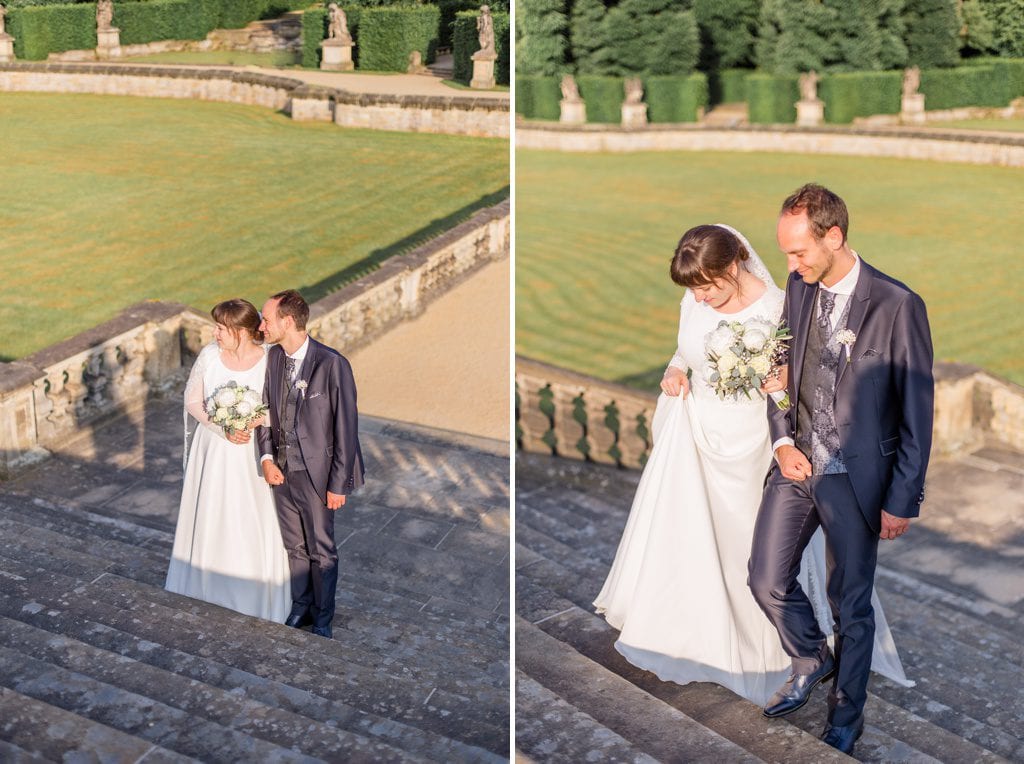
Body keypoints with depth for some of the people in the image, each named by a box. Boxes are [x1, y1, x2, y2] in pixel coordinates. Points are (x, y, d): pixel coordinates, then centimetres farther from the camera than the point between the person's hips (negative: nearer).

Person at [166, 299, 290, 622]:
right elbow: (192, 401, -2)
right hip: (213, 451, 2)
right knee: (211, 522, 14)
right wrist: (223, 428, -16)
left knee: (253, 527, 8)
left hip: (252, 458, -2)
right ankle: (210, 593, 33)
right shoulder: (209, 355, -9)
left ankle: (254, 601, 25)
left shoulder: (269, 362, -16)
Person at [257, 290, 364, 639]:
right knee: (295, 547, 20)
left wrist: (339, 484, -13)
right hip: (281, 470, 5)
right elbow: (266, 410, 9)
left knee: (322, 551, 11)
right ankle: (300, 607, 38)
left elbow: (346, 427, -15)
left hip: (316, 473, -5)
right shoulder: (274, 358, -1)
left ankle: (323, 619, 29)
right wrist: (267, 458, -5)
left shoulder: (332, 364, -20)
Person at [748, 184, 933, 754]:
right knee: (768, 581, 9)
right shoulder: (800, 289, 0)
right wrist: (783, 441, -1)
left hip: (856, 478, -5)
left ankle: (847, 718, 31)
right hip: (798, 463, 5)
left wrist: (902, 500, -10)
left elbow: (917, 411, -12)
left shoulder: (898, 306, -19)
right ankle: (813, 661, 39)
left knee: (852, 606, 10)